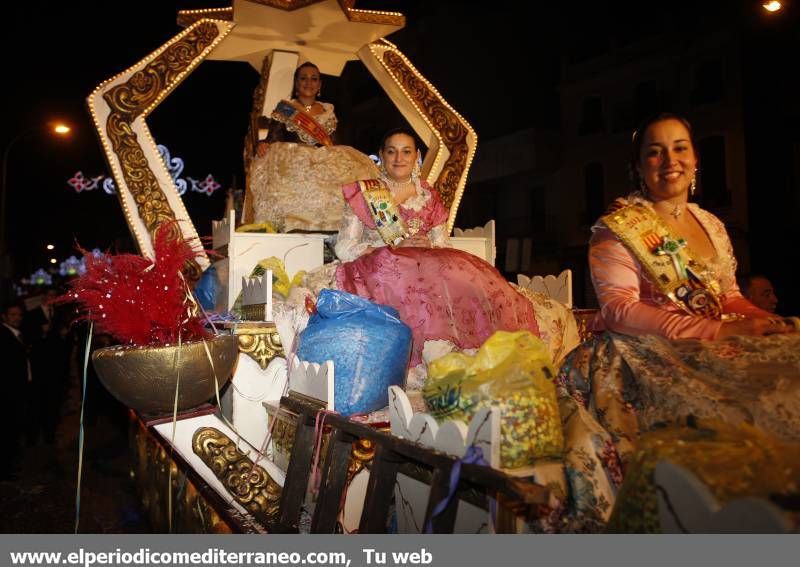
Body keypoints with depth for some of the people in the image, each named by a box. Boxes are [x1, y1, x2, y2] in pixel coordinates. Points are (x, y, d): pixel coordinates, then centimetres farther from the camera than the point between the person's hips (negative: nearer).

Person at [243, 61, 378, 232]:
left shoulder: (328, 111, 20)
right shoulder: (284, 108, 11)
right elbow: (272, 140, 4)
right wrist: (262, 145, -19)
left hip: (322, 162, 3)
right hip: (290, 162, -3)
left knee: (353, 169, -22)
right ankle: (293, 229, -25)